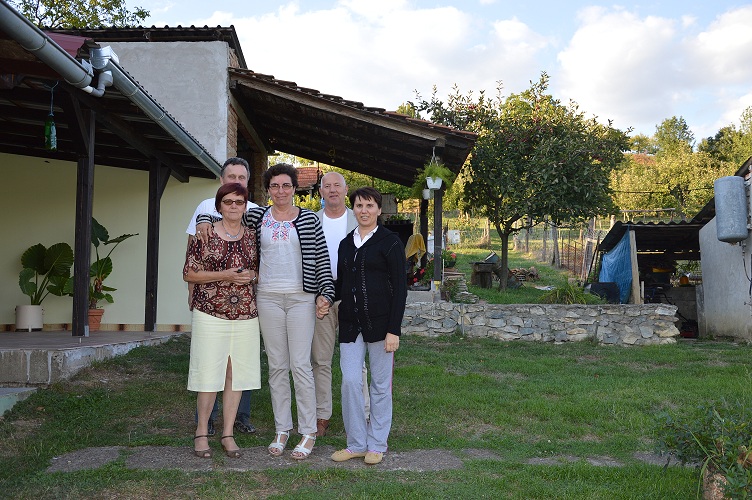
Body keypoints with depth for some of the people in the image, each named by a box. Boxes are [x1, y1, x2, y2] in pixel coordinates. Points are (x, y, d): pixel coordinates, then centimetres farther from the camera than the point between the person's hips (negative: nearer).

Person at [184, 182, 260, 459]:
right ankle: (202, 431, 16)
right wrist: (223, 275, -14)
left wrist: (251, 275, -4)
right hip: (210, 313, -3)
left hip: (246, 314, 3)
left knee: (236, 374, 6)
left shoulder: (252, 236, 9)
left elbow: (260, 270, 19)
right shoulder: (205, 236, -2)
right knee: (209, 373, -1)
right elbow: (189, 273, -2)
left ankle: (228, 433, 18)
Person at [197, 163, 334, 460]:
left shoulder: (309, 219, 2)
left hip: (301, 298, -2)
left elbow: (322, 259, 1)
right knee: (276, 366, 8)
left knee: (300, 364, -4)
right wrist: (204, 222, -5)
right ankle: (282, 430, 18)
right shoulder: (257, 217, 8)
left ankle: (308, 433, 7)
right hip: (268, 298, 3)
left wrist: (325, 294, -6)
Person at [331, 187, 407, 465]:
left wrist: (394, 330, -12)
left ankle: (376, 445, 18)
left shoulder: (390, 242, -3)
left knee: (380, 385, 5)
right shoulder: (346, 244, 14)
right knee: (350, 381, -1)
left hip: (380, 322, -4)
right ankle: (356, 444, 13)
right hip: (350, 324, 5)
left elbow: (399, 288, -6)